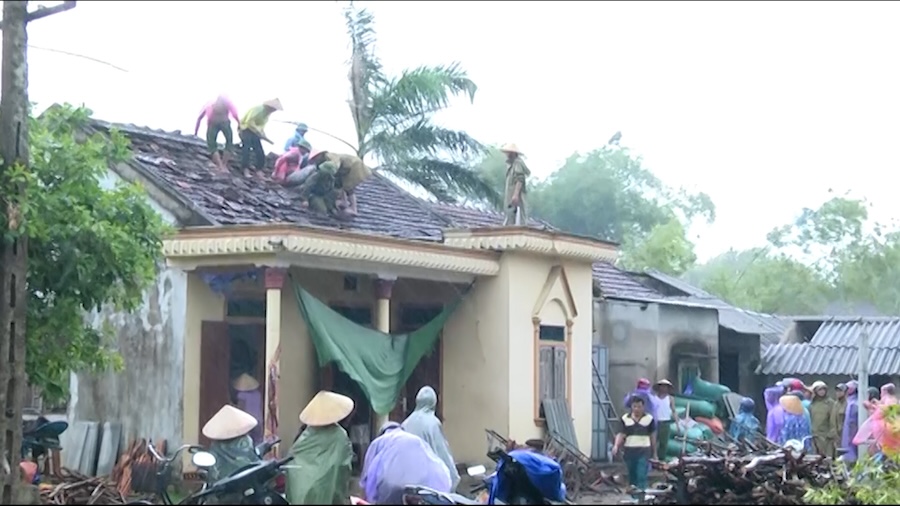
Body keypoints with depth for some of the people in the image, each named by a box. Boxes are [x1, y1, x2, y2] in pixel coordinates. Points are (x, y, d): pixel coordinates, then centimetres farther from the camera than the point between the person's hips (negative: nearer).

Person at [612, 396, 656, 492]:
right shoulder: (625, 418, 3)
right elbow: (621, 434, 1)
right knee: (632, 476, 11)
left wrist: (654, 453, 10)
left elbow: (653, 437, 7)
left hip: (644, 451, -2)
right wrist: (616, 445, -17)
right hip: (629, 451, 2)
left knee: (641, 476, -12)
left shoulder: (649, 419, 0)